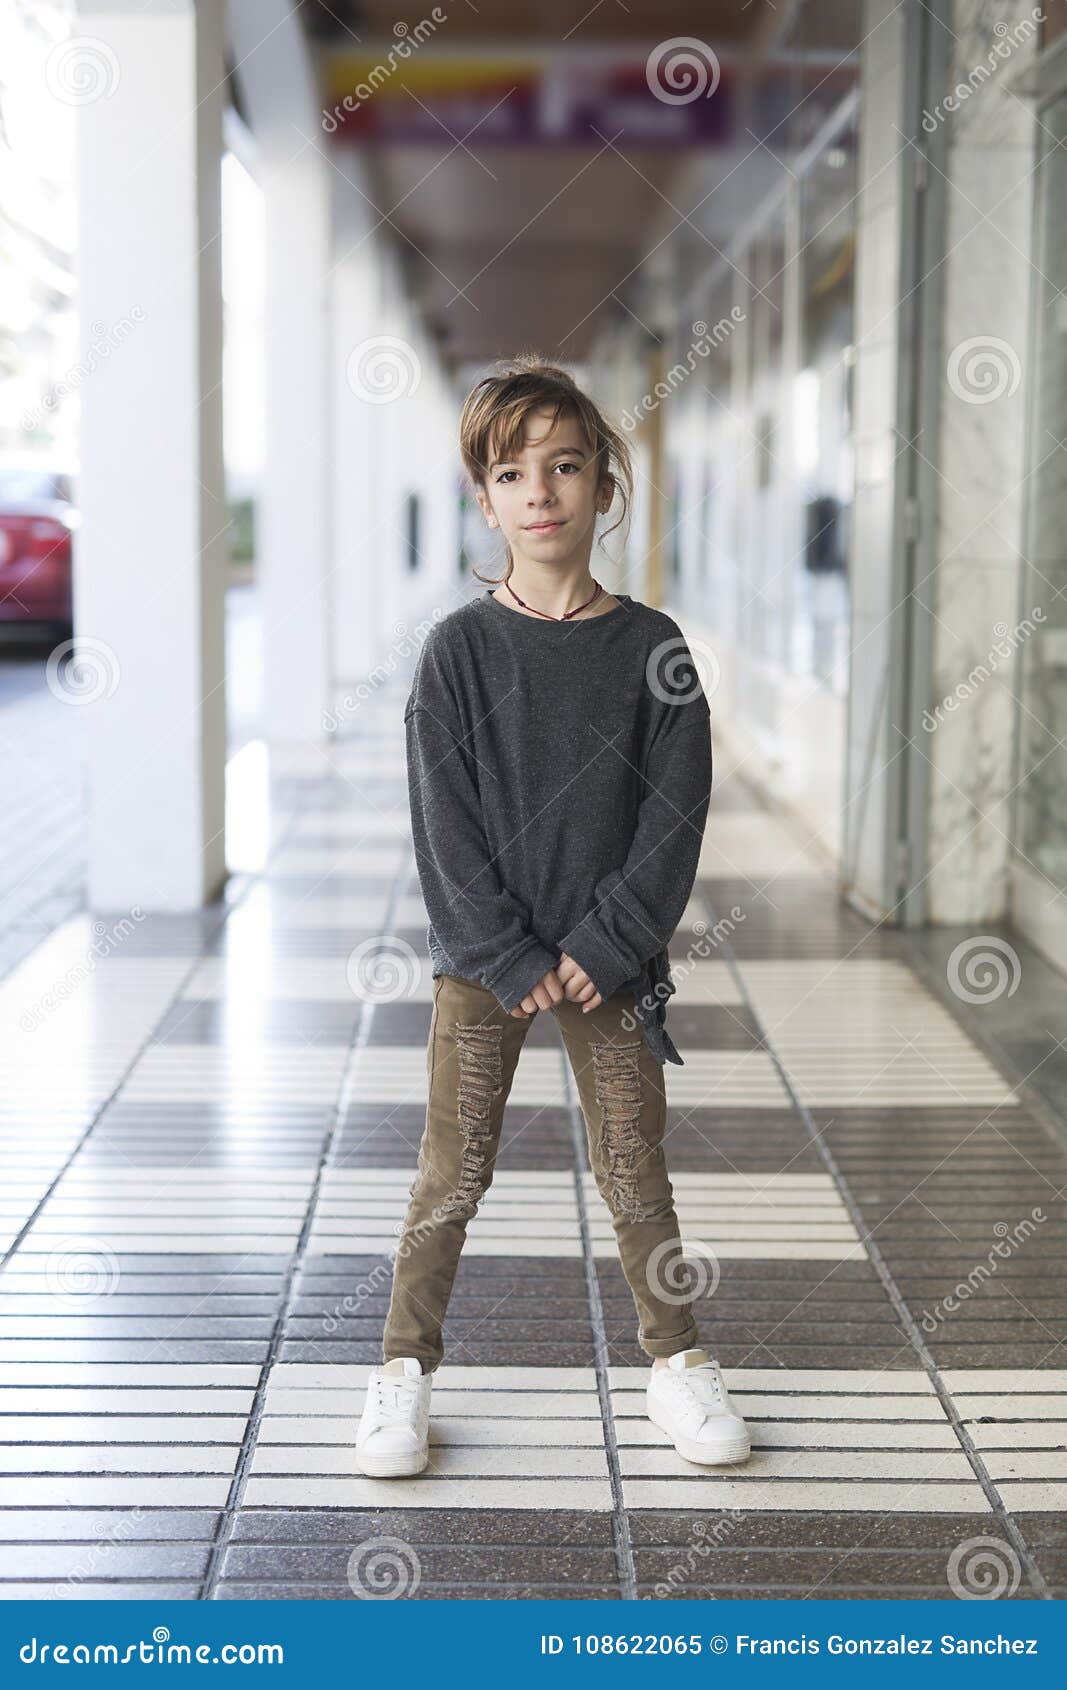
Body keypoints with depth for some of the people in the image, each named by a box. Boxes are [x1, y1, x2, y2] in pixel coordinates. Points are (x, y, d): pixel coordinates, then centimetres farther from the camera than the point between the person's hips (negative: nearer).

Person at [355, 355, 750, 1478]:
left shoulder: (650, 649, -1)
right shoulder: (460, 648, -4)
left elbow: (676, 812, -4)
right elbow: (444, 820, -7)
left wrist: (603, 947, -11)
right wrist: (513, 960, -13)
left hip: (610, 960, 1)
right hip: (480, 959, -1)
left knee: (634, 1171, 8)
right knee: (452, 1172, 3)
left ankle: (677, 1365, 24)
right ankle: (403, 1370, 17)